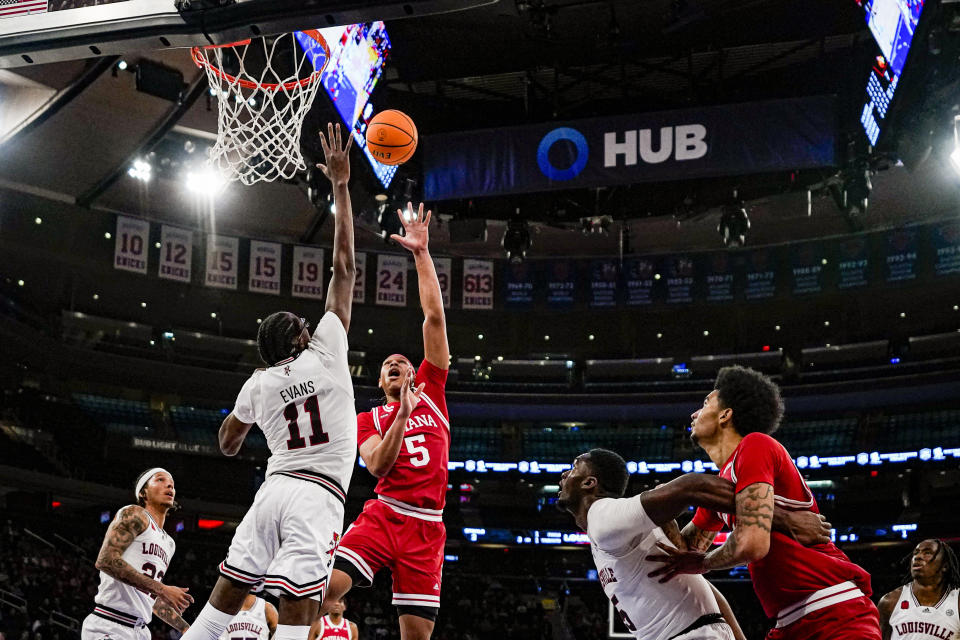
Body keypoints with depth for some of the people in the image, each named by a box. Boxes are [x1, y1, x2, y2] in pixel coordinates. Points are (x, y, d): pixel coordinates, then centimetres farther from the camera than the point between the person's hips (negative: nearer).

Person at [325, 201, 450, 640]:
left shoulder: (431, 391, 17)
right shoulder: (367, 420, 17)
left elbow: (434, 317, 10)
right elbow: (378, 466, -4)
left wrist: (422, 252, 6)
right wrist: (403, 413, -13)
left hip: (426, 526, 0)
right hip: (382, 515, 0)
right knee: (324, 589, -24)